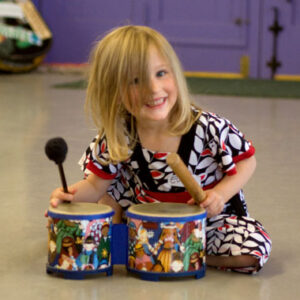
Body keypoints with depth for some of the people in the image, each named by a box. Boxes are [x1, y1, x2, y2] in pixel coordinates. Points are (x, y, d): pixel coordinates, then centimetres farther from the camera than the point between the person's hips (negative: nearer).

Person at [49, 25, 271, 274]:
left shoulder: (208, 128, -25)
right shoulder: (118, 138, -15)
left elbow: (246, 161, -11)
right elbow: (96, 185, -6)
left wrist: (221, 194, -27)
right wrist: (72, 194, -28)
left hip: (211, 216, -2)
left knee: (253, 251, -29)